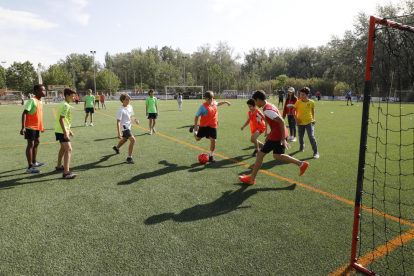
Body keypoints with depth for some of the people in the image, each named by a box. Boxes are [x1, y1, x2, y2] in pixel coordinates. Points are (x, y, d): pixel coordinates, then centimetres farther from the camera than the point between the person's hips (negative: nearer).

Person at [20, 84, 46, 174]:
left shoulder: (40, 102, 10)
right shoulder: (32, 100, -16)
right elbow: (24, 113, -21)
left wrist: (41, 126, 25)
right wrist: (23, 127, -28)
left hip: (37, 127, 10)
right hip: (30, 127, -10)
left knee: (36, 143, 20)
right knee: (30, 145, -7)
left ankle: (34, 162, 37)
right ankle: (30, 168, -4)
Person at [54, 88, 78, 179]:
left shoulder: (64, 104, 15)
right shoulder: (66, 105, -17)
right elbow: (61, 119, -24)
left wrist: (69, 130, 27)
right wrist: (65, 133, -26)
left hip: (59, 130, 11)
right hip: (62, 131, -11)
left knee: (63, 148, 25)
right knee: (68, 150, -14)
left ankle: (59, 166, 41)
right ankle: (66, 173, -19)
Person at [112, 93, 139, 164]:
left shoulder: (130, 107, 1)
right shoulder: (121, 110, -22)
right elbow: (118, 122, -22)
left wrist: (135, 119, -5)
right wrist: (119, 133, -26)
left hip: (128, 126, 9)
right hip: (124, 127, -9)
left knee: (125, 139, 30)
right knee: (133, 140, -22)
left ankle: (116, 148, 61)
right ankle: (129, 158, -15)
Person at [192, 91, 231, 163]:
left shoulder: (214, 102, 2)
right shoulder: (203, 106, -17)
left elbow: (218, 104, 29)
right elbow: (196, 116, -12)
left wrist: (226, 102, 26)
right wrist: (195, 126, -15)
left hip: (213, 126, 4)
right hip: (204, 126, -3)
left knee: (213, 141, -6)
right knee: (197, 139, 12)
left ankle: (211, 156, 12)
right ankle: (194, 130, 47)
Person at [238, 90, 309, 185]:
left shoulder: (267, 110, -18)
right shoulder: (270, 105, 13)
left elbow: (281, 121, -24)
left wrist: (283, 139, -25)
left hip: (276, 136, -9)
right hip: (280, 134, 9)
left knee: (260, 154, 1)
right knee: (277, 155, 20)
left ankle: (251, 179, 11)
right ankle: (302, 164, 22)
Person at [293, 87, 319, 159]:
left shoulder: (311, 102, -3)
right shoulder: (298, 102, -5)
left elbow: (313, 110, 13)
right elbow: (294, 110, 6)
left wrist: (313, 119, 4)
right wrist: (296, 118, -5)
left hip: (309, 122, -1)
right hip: (300, 122, 1)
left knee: (311, 136, -14)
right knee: (301, 137, 11)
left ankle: (316, 152, -4)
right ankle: (301, 147, 42)